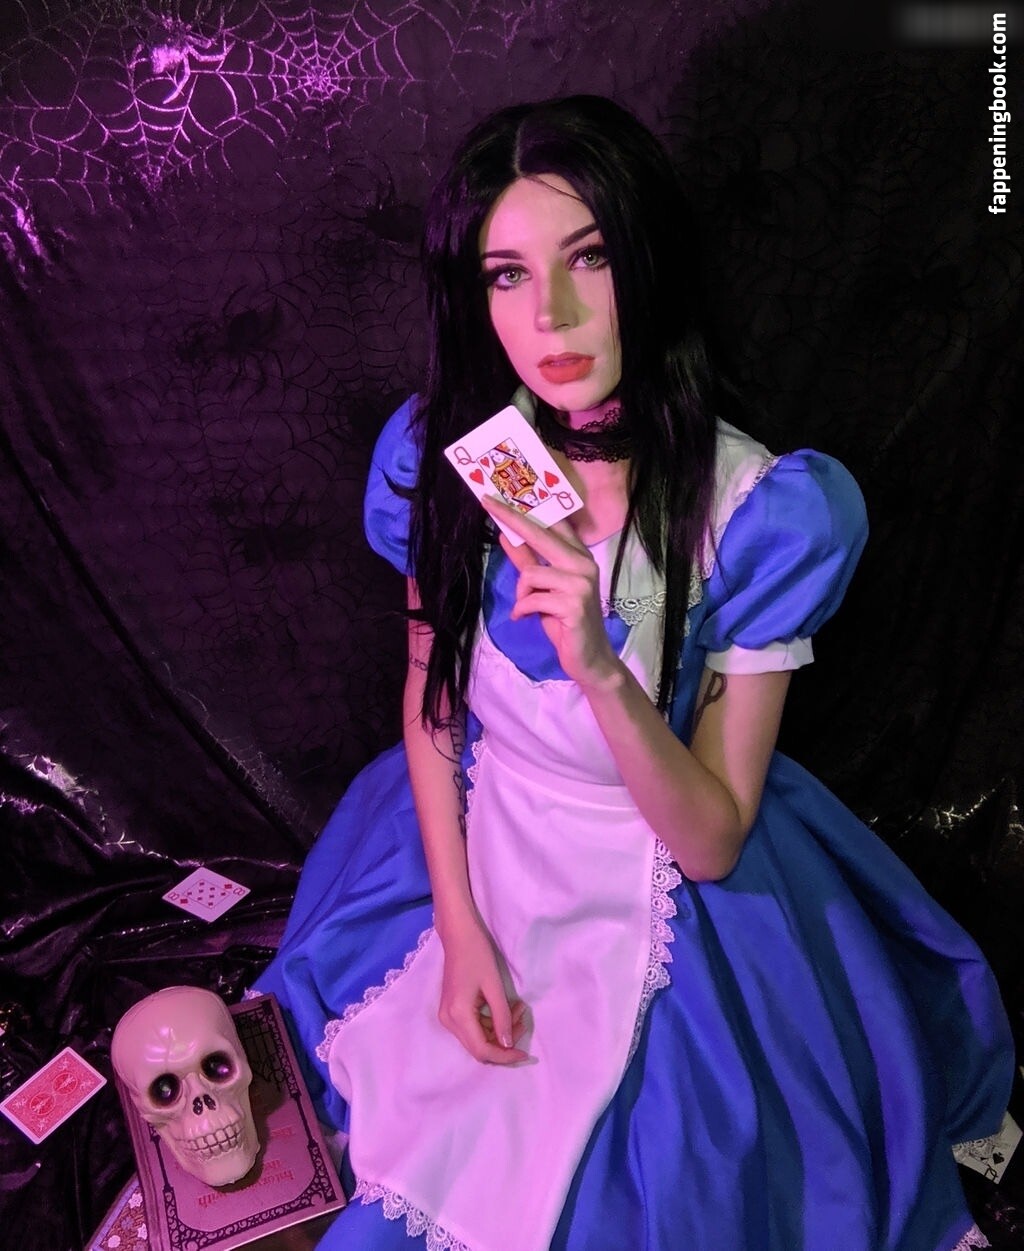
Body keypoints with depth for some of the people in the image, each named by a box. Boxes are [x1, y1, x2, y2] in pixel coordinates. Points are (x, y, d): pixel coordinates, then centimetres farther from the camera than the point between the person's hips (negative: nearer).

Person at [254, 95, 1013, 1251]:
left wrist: (601, 668, -38)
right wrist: (459, 923, -5)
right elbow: (428, 690, 0)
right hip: (470, 858, 3)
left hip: (662, 902, -2)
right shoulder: (440, 449, -12)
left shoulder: (765, 510, -23)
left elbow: (712, 840, -19)